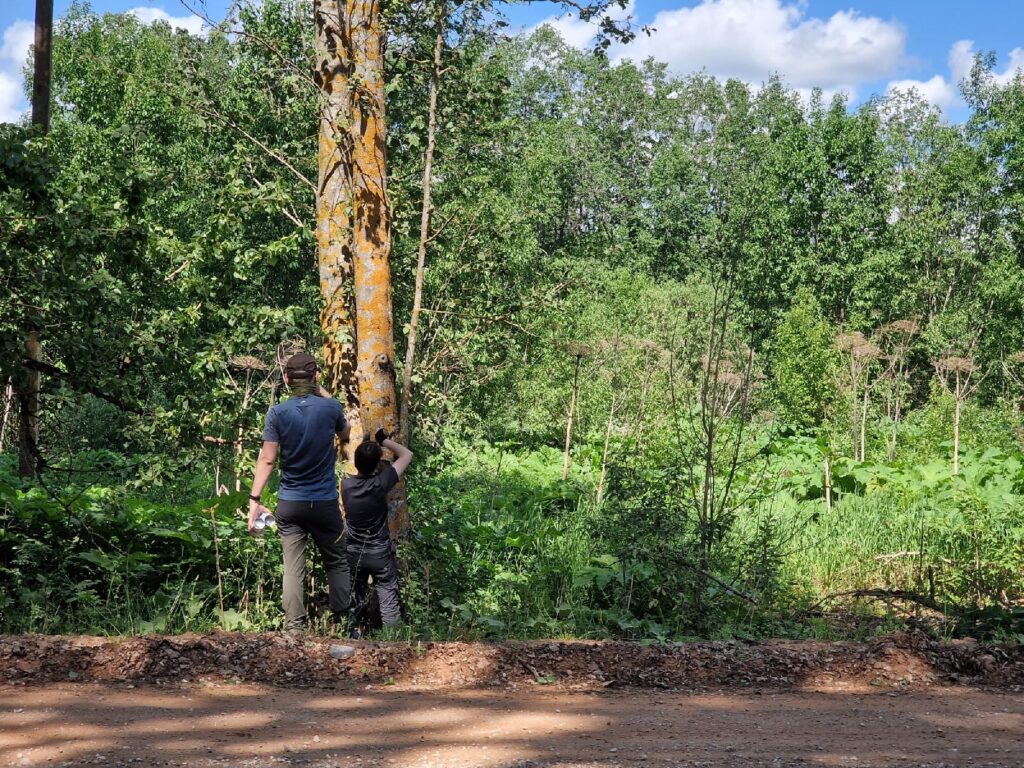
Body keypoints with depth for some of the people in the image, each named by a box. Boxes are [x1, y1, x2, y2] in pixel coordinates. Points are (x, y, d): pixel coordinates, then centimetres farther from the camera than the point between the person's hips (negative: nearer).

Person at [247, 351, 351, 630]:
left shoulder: (277, 413, -7)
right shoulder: (331, 407, -6)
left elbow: (267, 460, -9)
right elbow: (345, 437, 16)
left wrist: (254, 499, -5)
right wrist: (323, 393, 18)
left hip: (290, 503, 0)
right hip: (325, 502, 0)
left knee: (293, 568, 3)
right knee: (337, 563, 12)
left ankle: (294, 627, 1)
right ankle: (343, 622, 12)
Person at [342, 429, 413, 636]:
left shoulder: (345, 485, -11)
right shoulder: (380, 483, -22)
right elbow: (407, 454, -11)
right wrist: (384, 441, -2)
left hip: (354, 554, 4)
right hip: (380, 554, -3)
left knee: (356, 597, 18)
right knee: (388, 598, 6)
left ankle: (355, 634, 25)